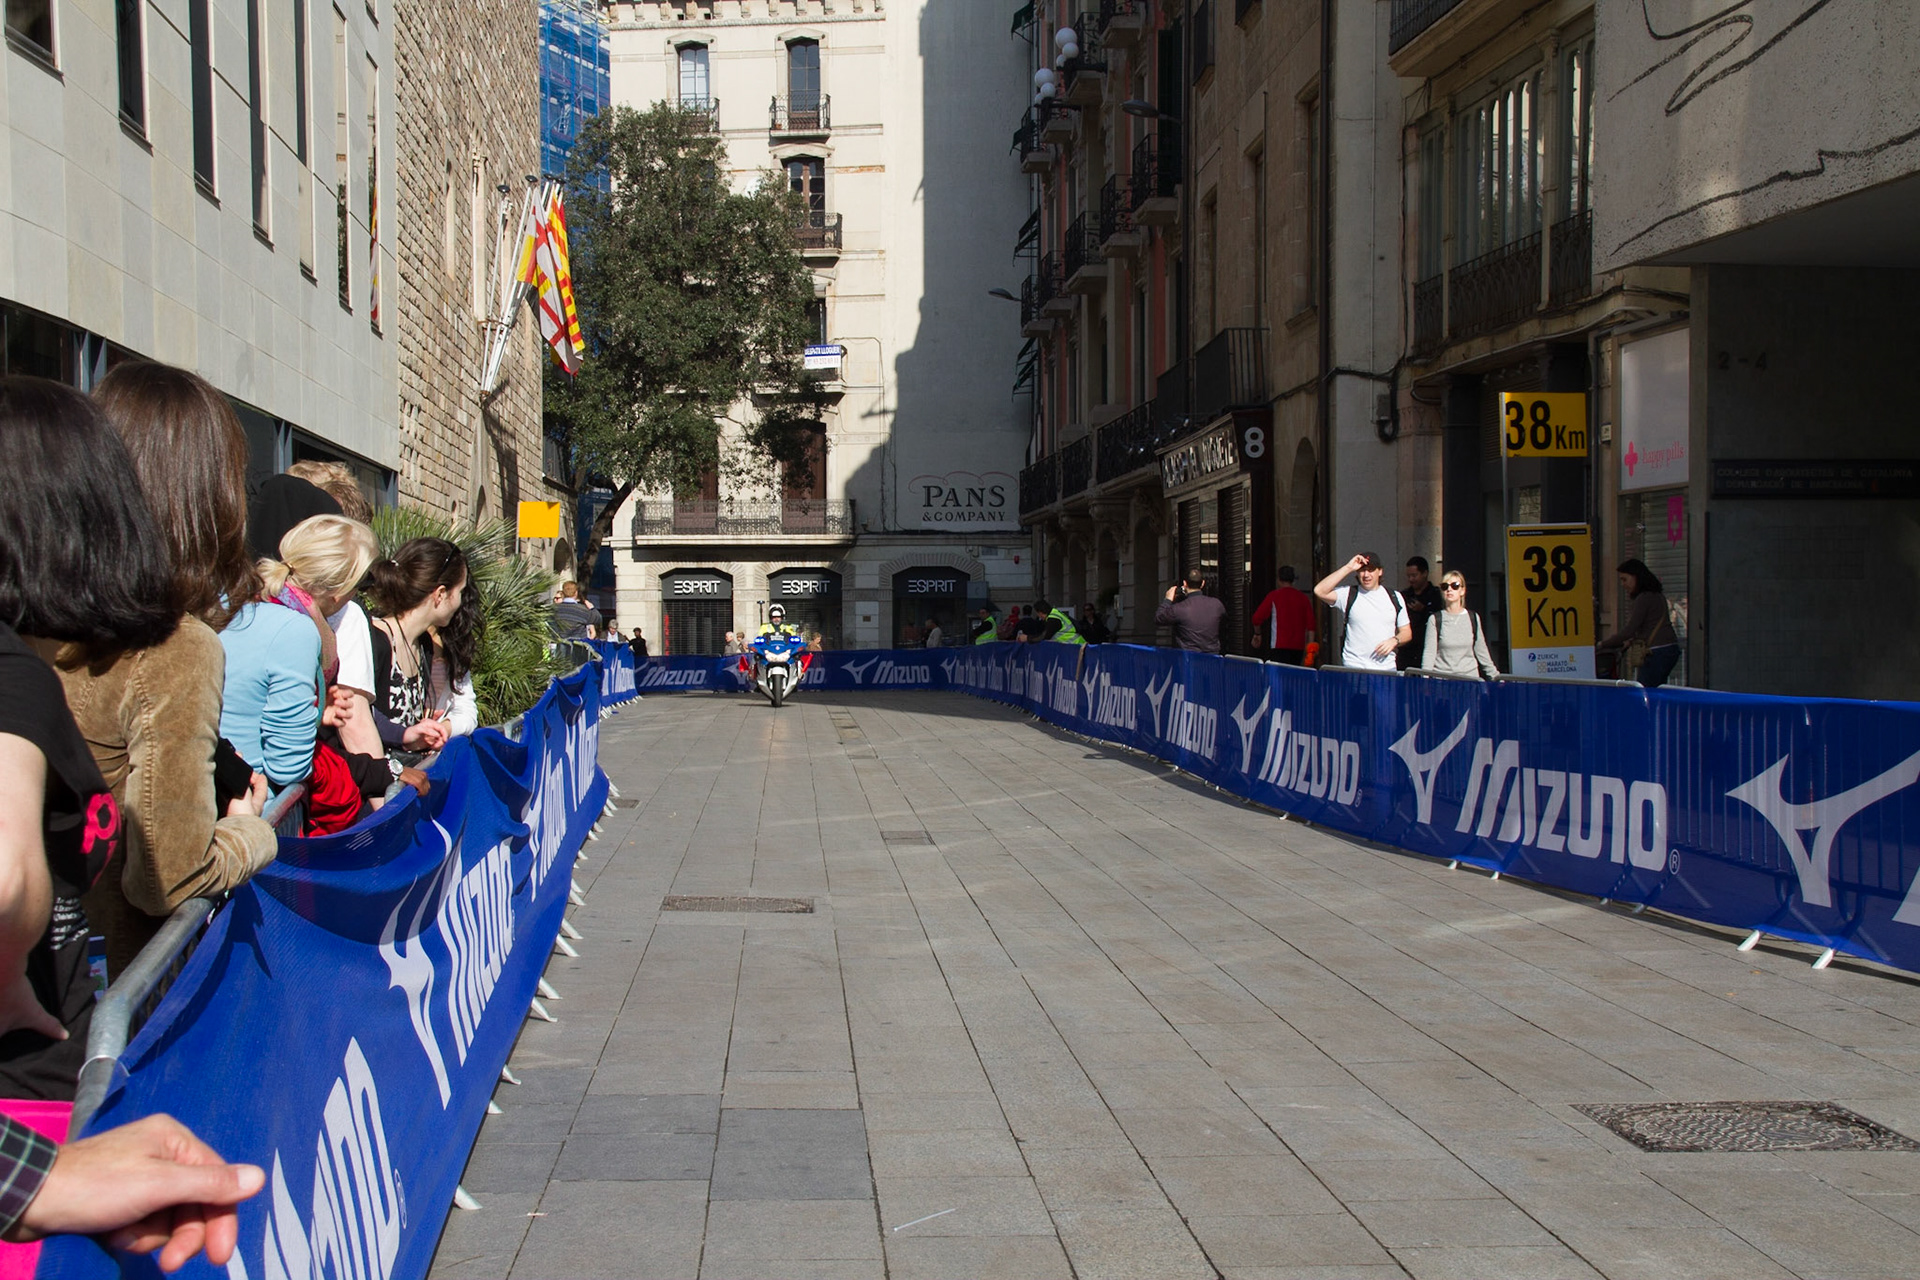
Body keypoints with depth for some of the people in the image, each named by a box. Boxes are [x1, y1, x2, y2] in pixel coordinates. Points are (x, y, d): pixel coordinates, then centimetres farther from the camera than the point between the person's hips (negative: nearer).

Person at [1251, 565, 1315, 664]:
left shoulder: (1274, 596, -1)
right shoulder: (1303, 598, 8)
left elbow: (1257, 618, -1)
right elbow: (1311, 625, 2)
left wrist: (1257, 634, 17)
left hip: (1279, 646, -4)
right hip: (1298, 648, 5)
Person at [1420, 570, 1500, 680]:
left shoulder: (1473, 618, 7)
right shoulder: (1435, 619, 1)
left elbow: (1482, 651, 14)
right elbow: (1429, 652, -3)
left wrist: (1495, 676, 13)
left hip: (1470, 676, 2)